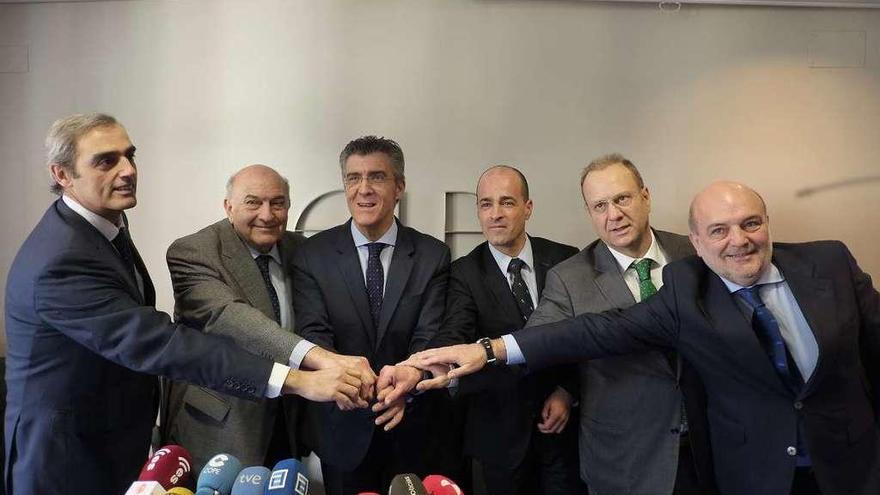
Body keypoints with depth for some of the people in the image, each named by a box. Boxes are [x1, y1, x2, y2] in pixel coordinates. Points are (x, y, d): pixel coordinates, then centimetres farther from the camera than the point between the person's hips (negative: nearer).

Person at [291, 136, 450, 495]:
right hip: (343, 428, 0)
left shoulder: (432, 255, -5)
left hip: (412, 429, 1)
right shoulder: (313, 254, -5)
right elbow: (313, 334, -14)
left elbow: (429, 338, -11)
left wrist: (410, 378, -34)